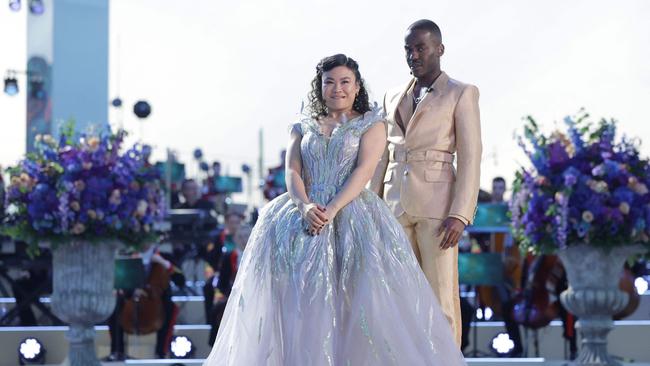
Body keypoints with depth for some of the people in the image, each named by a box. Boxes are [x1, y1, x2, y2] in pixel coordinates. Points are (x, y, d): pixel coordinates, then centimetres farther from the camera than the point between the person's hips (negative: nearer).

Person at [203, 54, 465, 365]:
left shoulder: (371, 124, 9)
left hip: (353, 211, -3)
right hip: (307, 211, 3)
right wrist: (305, 206, -15)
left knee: (357, 294, -17)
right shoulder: (302, 129, 19)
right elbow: (292, 173, 6)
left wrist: (332, 210, -18)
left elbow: (364, 170, -4)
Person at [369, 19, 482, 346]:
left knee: (441, 297, -6)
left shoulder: (462, 94, 0)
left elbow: (470, 157, -7)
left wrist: (460, 215, -16)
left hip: (438, 203, -5)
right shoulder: (394, 97, 16)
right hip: (396, 205, 5)